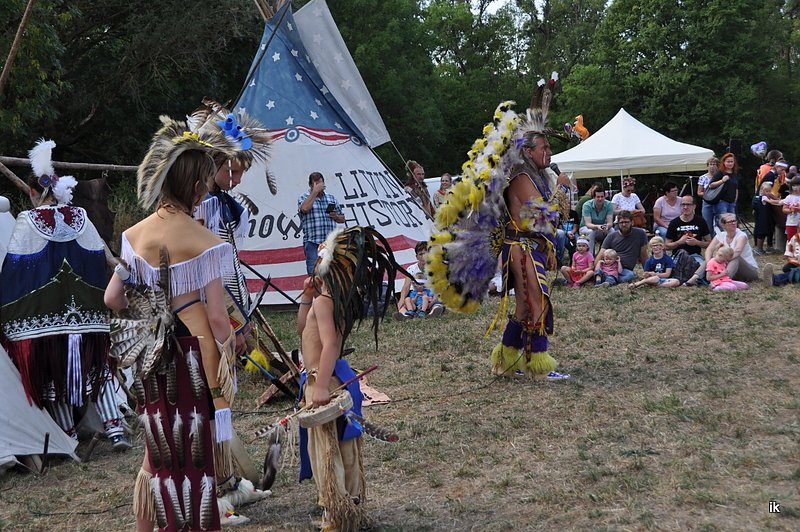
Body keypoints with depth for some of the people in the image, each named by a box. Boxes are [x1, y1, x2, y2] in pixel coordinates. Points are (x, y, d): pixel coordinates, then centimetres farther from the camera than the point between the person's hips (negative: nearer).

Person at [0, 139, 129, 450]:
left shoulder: (26, 223, -7)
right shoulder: (80, 218, 4)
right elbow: (99, 261, 7)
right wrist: (95, 302, 17)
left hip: (41, 315, -3)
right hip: (85, 315, 3)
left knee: (52, 375, 10)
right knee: (96, 369, 11)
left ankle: (69, 435, 16)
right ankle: (115, 428, 2)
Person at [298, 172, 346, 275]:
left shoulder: (331, 198, 19)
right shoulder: (304, 197, 7)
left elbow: (342, 219, 22)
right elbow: (304, 208, -18)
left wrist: (336, 216, -1)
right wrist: (315, 192, -10)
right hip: (312, 243, -4)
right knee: (314, 272, -9)